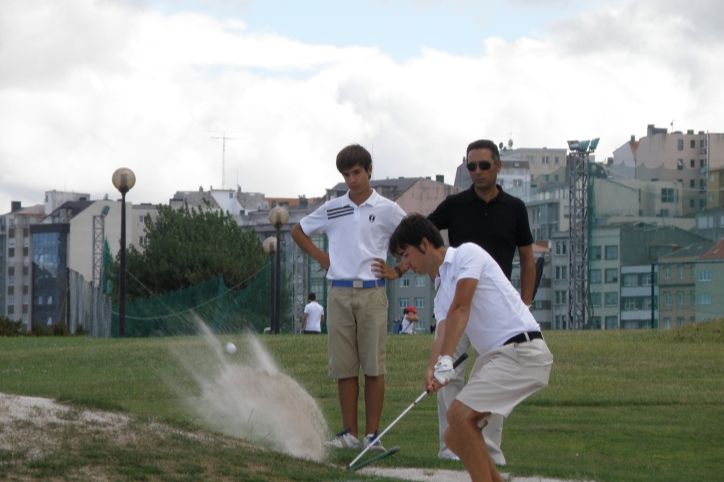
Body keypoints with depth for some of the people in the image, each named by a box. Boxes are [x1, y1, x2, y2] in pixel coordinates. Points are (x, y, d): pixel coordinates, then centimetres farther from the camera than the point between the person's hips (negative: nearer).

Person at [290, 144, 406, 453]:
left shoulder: (387, 210, 3)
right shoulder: (332, 209, 10)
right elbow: (298, 231, 23)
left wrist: (397, 271, 1)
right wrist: (320, 257, 12)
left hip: (371, 293, -2)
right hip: (339, 294, 3)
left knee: (373, 366, -3)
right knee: (344, 367, 2)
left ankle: (372, 434, 0)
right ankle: (350, 433, 7)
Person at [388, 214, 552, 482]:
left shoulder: (467, 254, -2)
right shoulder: (441, 292, 22)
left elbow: (460, 309, -14)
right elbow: (443, 335, 3)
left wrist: (445, 362, -24)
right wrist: (433, 369, -19)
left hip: (521, 348, -9)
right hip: (494, 357, 9)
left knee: (459, 415, -20)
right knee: (455, 437, 6)